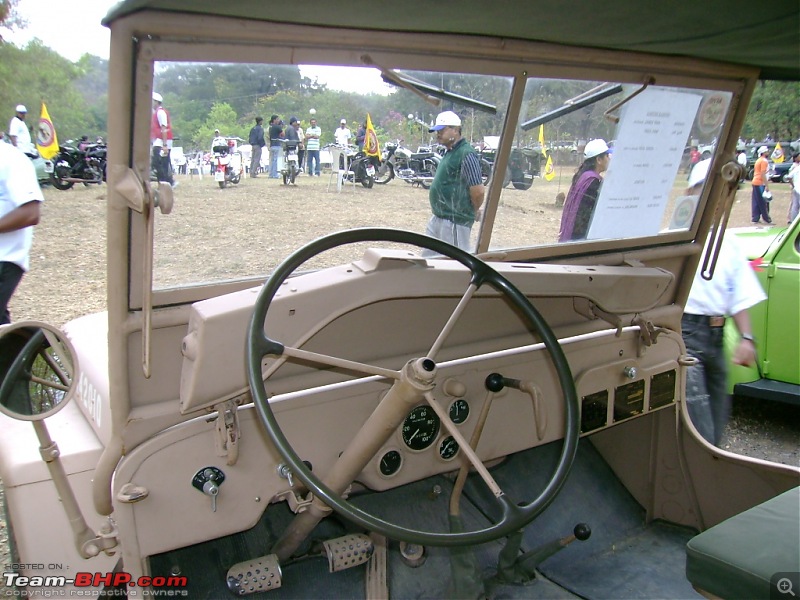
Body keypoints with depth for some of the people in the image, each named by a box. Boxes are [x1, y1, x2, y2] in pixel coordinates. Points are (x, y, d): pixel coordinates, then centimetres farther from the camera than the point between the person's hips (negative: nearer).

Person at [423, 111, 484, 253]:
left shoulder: (466, 154, -17)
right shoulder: (450, 152, 13)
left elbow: (478, 191, -21)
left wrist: (473, 212, -4)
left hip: (455, 221, -10)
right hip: (437, 218, 10)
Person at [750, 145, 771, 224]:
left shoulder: (758, 160, 16)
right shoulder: (764, 161, -12)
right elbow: (763, 174, -19)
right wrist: (767, 185, -19)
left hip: (755, 182, 9)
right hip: (760, 183, -9)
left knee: (756, 202, 9)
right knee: (763, 202, -5)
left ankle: (755, 218, 10)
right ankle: (767, 219, -3)